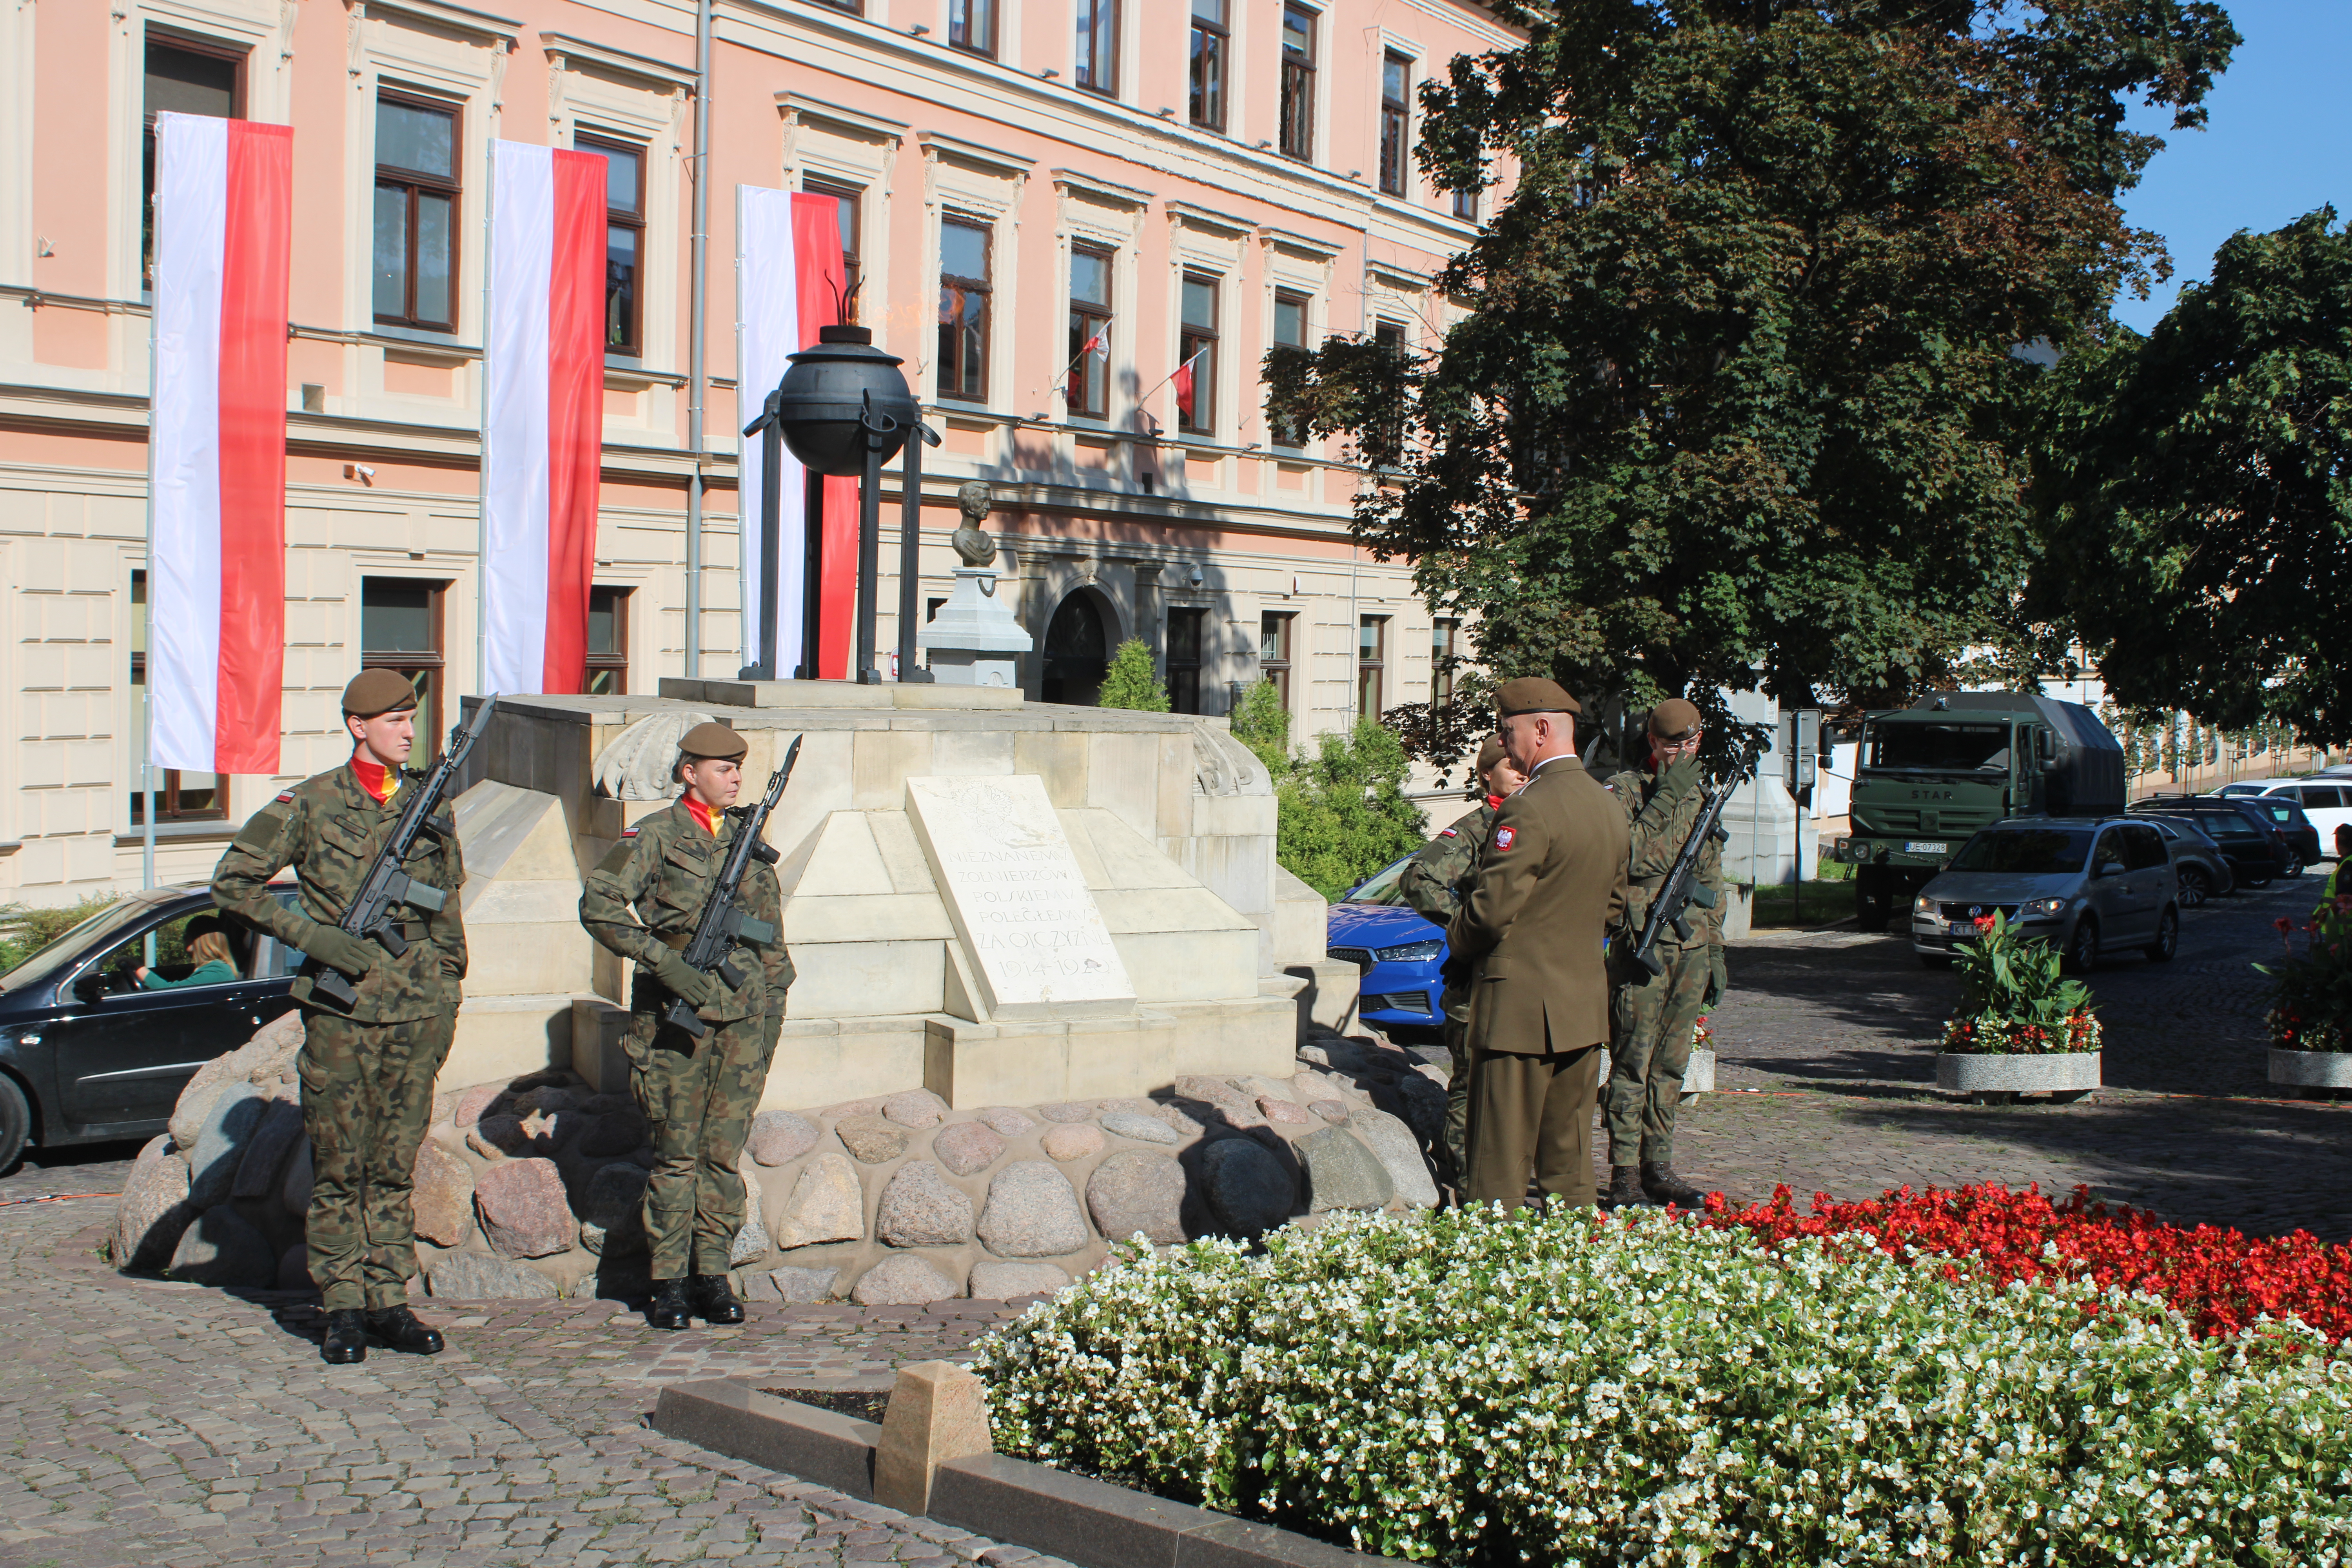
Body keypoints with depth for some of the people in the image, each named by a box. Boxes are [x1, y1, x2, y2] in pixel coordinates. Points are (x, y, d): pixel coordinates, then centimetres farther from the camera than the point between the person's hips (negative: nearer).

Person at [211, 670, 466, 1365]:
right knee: (339, 1165, 2)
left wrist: (446, 995, 13)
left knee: (395, 1164, 7)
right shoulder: (310, 804, -1)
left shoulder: (432, 805, 10)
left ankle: (389, 1301, 13)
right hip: (341, 1008, -3)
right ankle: (344, 1307, 10)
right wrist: (311, 935, -10)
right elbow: (233, 883, 0)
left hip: (416, 1008, 3)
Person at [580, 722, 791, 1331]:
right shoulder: (656, 836, -2)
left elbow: (770, 933, 19)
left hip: (742, 1013, 4)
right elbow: (599, 905, -13)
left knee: (724, 1153, 5)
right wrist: (663, 959, -20)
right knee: (677, 1154, 1)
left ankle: (713, 1277, 13)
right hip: (677, 1013, -4)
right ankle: (669, 1284, 9)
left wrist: (773, 1006, 14)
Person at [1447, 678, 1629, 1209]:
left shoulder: (1529, 810, -18)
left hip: (1522, 1005, -8)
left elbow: (1491, 910, -19)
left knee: (1502, 1158, -2)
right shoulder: (1608, 807, 10)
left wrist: (1456, 939, 1)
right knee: (1569, 1153, 13)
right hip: (1585, 1005, 8)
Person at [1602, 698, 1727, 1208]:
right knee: (1632, 1065, -5)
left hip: (1692, 950, 7)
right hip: (1642, 947, -6)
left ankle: (1658, 1166, 18)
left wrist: (1716, 953, 19)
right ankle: (1625, 1175, -1)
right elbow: (1635, 856, -20)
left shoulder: (1701, 799, 18)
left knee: (1671, 1065, 11)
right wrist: (1667, 796, -17)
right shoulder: (1624, 790, -3)